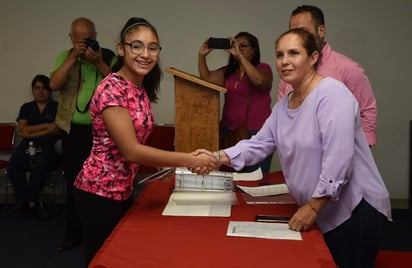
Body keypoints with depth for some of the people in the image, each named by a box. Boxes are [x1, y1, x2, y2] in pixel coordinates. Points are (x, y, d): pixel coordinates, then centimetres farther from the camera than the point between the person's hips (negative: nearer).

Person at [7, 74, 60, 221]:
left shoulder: (57, 107, 9)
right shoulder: (26, 107, 19)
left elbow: (56, 130, -4)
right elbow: (22, 130, 5)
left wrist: (31, 133, -7)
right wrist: (45, 126, -5)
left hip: (48, 146, -3)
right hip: (27, 146, 3)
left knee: (39, 167, -36)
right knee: (12, 167, -29)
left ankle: (27, 202, -13)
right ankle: (32, 203, -14)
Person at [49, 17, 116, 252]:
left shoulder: (108, 57, -1)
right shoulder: (64, 57, 6)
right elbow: (54, 84, -10)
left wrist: (99, 63, -19)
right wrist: (73, 56, -16)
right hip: (73, 131, 2)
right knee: (74, 184, 8)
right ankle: (74, 234, 21)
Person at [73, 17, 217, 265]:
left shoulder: (142, 90, 6)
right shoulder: (112, 88, -20)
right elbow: (131, 151, -25)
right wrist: (189, 160, -25)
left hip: (123, 189, 8)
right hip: (100, 191, -8)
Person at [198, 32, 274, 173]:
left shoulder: (263, 68, 1)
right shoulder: (227, 72, 15)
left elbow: (259, 80, -22)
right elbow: (207, 78, 1)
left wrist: (240, 55, -21)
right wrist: (202, 56, -11)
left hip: (257, 133, -4)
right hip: (229, 131, 5)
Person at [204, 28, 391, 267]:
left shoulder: (332, 94, -18)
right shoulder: (283, 106, 10)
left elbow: (338, 160, -25)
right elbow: (259, 144, 6)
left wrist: (313, 207, -22)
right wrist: (219, 158, -9)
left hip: (355, 211, -8)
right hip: (322, 214, 8)